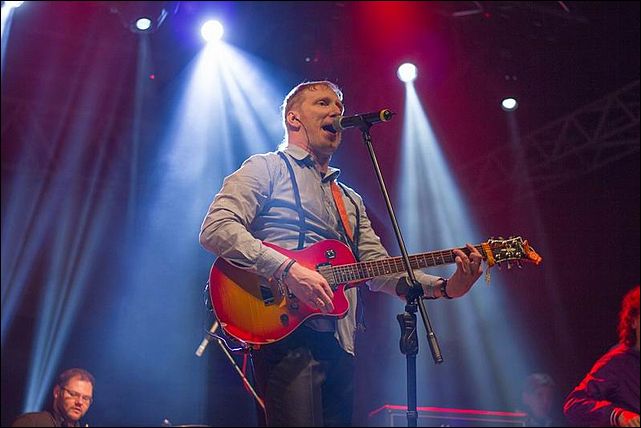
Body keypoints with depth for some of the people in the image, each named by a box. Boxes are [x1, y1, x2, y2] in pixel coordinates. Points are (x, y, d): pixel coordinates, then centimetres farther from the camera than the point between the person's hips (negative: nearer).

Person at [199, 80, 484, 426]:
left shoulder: (350, 200, 27)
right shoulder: (266, 168, 5)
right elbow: (215, 229, -10)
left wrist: (444, 287, 1)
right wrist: (287, 269, -21)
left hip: (339, 343, 7)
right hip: (285, 333, -7)